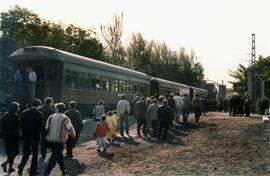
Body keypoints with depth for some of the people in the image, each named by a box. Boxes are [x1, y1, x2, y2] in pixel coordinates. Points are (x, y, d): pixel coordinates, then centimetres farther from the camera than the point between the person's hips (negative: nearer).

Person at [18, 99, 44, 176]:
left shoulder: (24, 113, 0)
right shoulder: (39, 114, -12)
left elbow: (21, 125, 3)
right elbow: (41, 127, -10)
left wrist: (23, 132, 15)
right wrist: (43, 132, 7)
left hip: (25, 136, 3)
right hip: (35, 136, -3)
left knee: (25, 153, 13)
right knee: (34, 154, 11)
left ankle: (21, 168, -6)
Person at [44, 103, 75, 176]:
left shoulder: (51, 117, 5)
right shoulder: (65, 119, -8)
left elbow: (47, 128, 10)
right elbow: (70, 129, -1)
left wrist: (47, 136, 24)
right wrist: (73, 135, 19)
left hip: (51, 140, 5)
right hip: (60, 140, -5)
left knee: (59, 155, 20)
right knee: (54, 157, -3)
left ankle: (63, 170, 31)